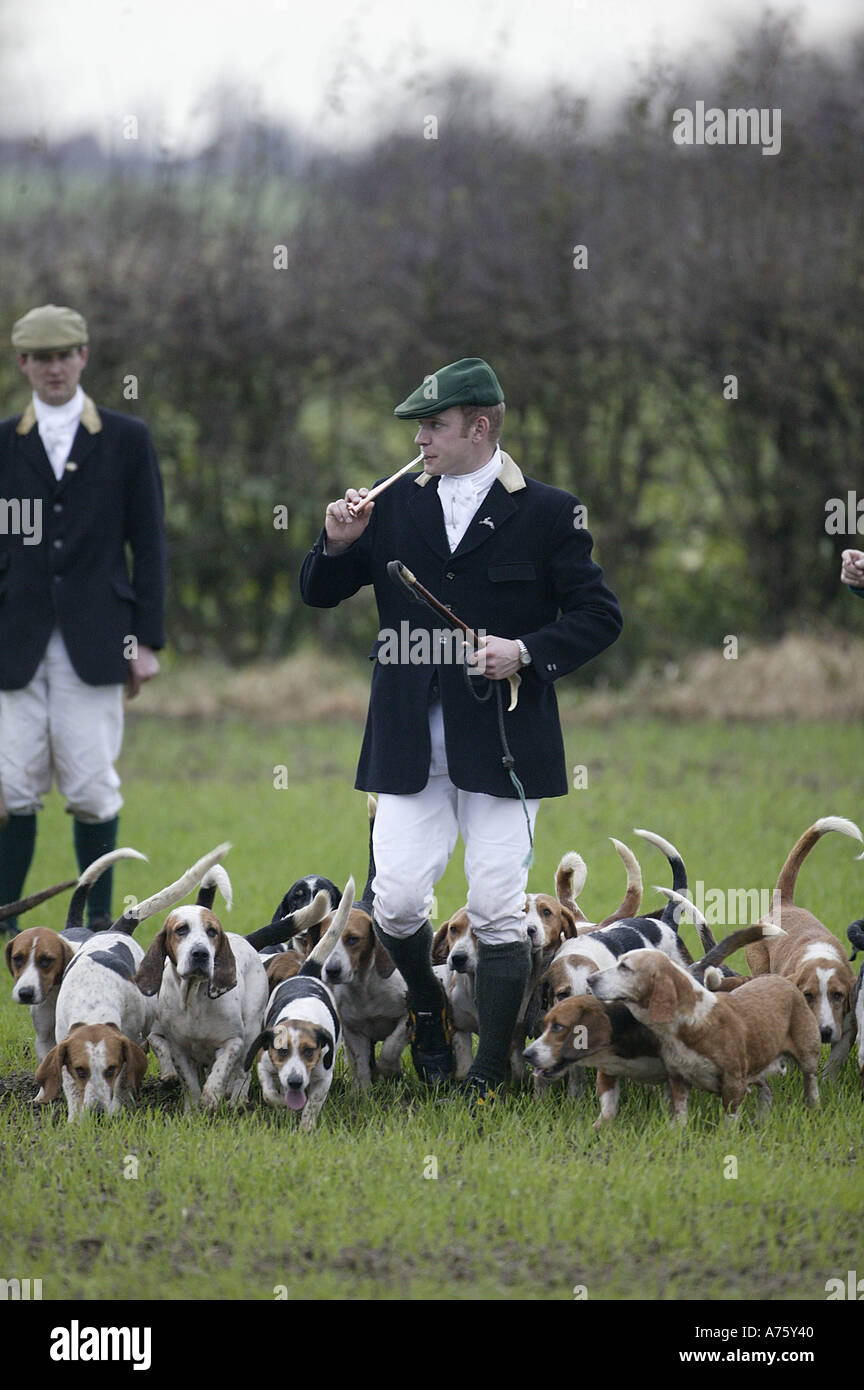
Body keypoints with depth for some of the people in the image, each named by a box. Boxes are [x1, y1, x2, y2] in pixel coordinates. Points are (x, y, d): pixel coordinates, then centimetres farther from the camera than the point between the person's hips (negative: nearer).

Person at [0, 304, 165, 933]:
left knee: (92, 788, -3)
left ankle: (98, 915, 8)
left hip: (94, 644, -1)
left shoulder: (127, 439, 6)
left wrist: (147, 641, 0)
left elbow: (149, 545, 6)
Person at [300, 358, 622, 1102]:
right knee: (396, 901, -3)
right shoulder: (395, 505, 9)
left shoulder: (547, 512, -1)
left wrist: (526, 652, -15)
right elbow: (319, 594, 15)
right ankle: (427, 1006, 27)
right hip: (409, 745, 3)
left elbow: (599, 615, -1)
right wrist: (337, 546, -7)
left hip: (501, 744, -3)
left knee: (498, 913, -2)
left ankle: (491, 1073, 8)